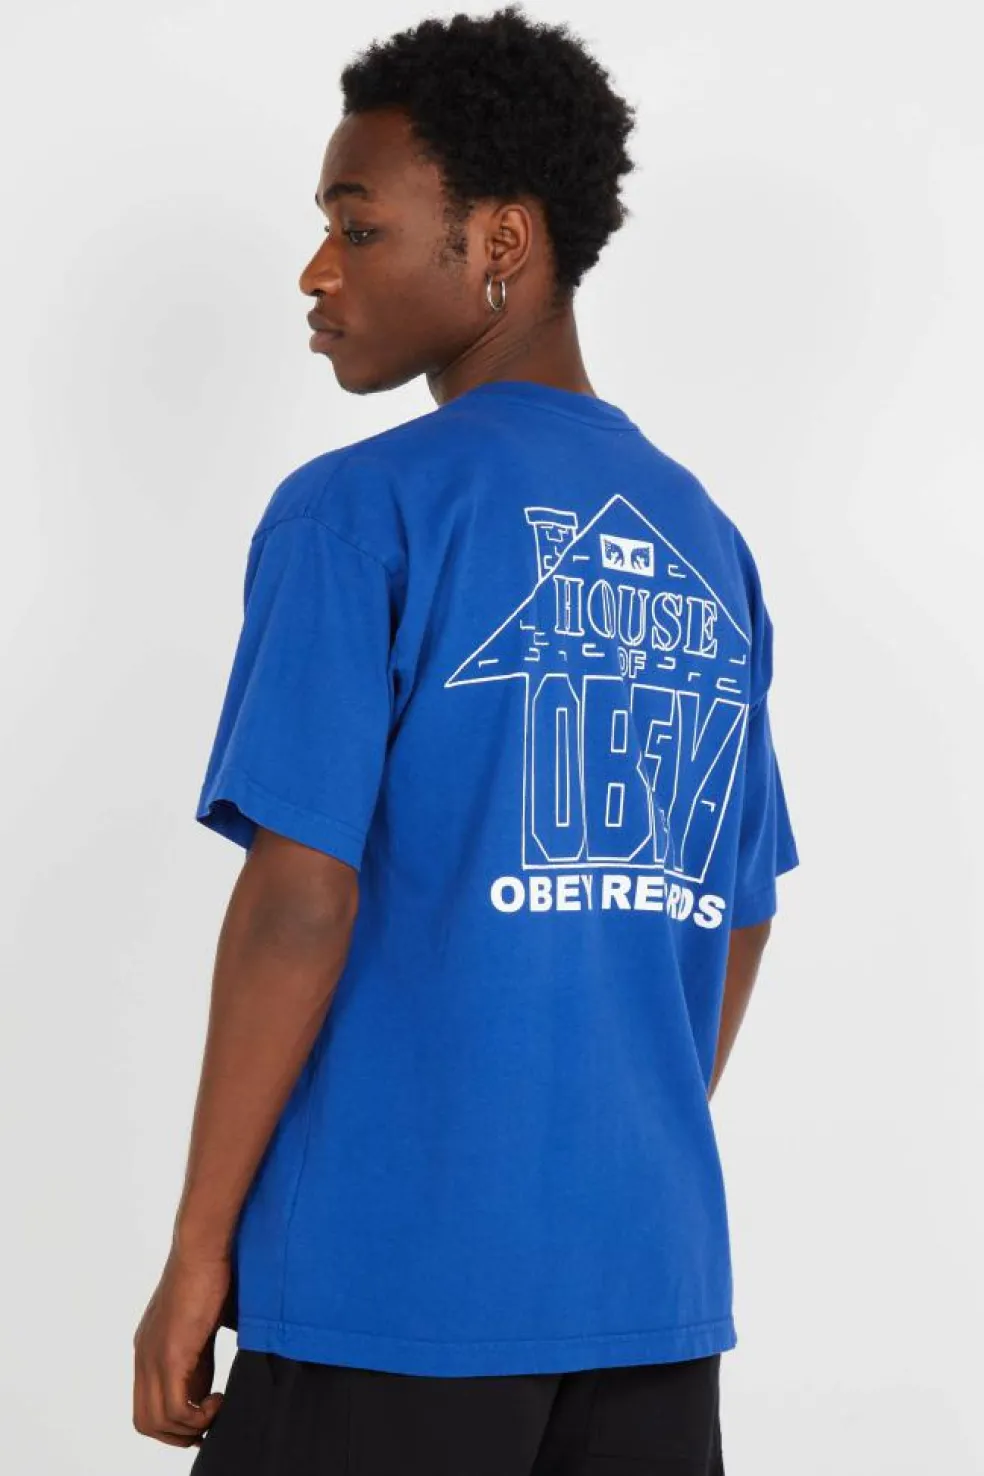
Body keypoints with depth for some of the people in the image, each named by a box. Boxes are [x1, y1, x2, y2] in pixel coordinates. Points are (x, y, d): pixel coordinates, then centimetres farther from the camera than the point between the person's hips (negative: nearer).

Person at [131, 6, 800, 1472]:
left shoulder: (360, 512, -8)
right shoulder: (704, 543, 11)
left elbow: (302, 898, -14)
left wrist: (198, 1250, -7)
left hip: (394, 1282, -6)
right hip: (657, 1286, 6)